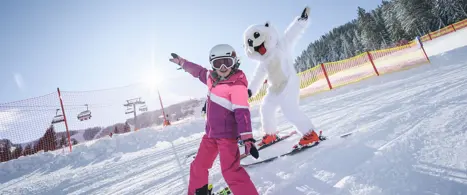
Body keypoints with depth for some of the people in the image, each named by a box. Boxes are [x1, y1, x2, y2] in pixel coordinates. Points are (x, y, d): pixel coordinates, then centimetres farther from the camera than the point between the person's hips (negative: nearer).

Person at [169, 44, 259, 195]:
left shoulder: (237, 85, -18)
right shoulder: (212, 78, 4)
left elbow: (242, 113, -25)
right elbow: (198, 71, 24)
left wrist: (248, 138, -31)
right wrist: (181, 62, 36)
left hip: (227, 135, -8)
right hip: (210, 134, 8)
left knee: (231, 170, -18)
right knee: (198, 166, 19)